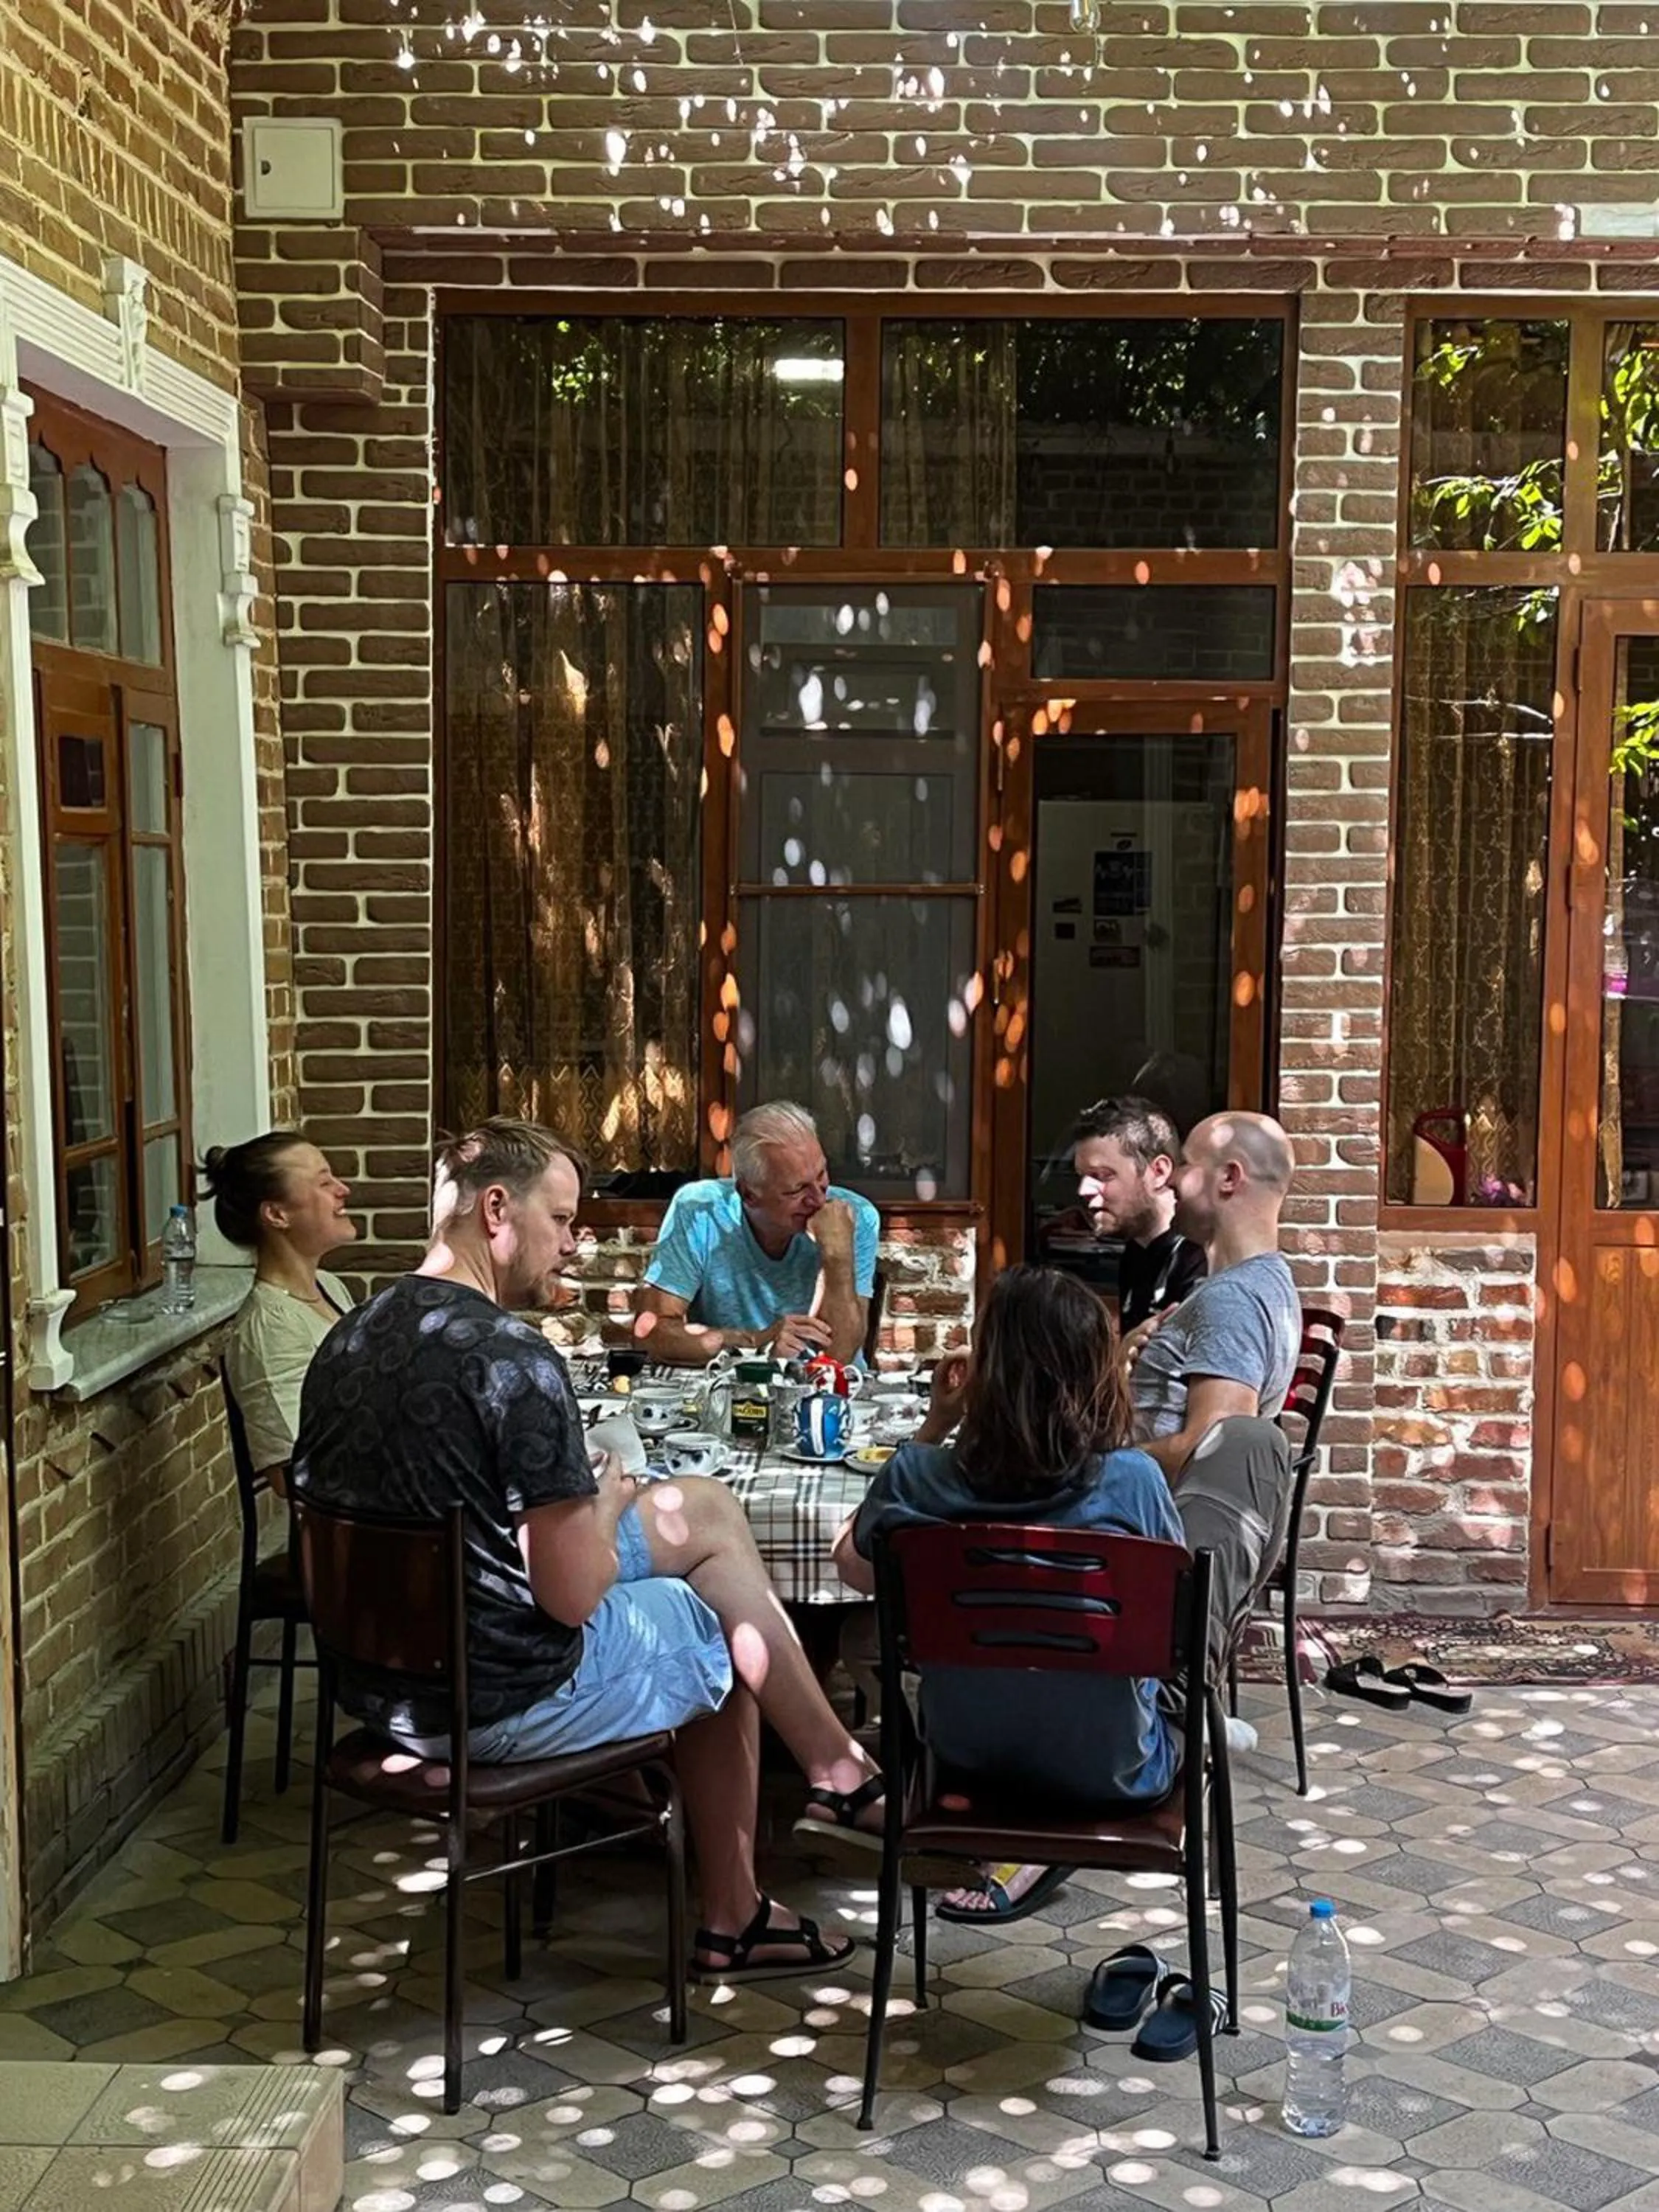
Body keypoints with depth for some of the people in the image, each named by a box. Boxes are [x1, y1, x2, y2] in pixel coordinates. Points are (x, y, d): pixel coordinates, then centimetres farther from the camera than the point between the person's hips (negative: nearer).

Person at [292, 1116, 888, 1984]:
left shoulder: (350, 1338, 3)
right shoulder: (513, 1357, -24)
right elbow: (574, 1596, -22)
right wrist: (604, 1506, 0)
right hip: (502, 1702, -8)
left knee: (702, 1510, 20)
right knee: (731, 1637, 17)